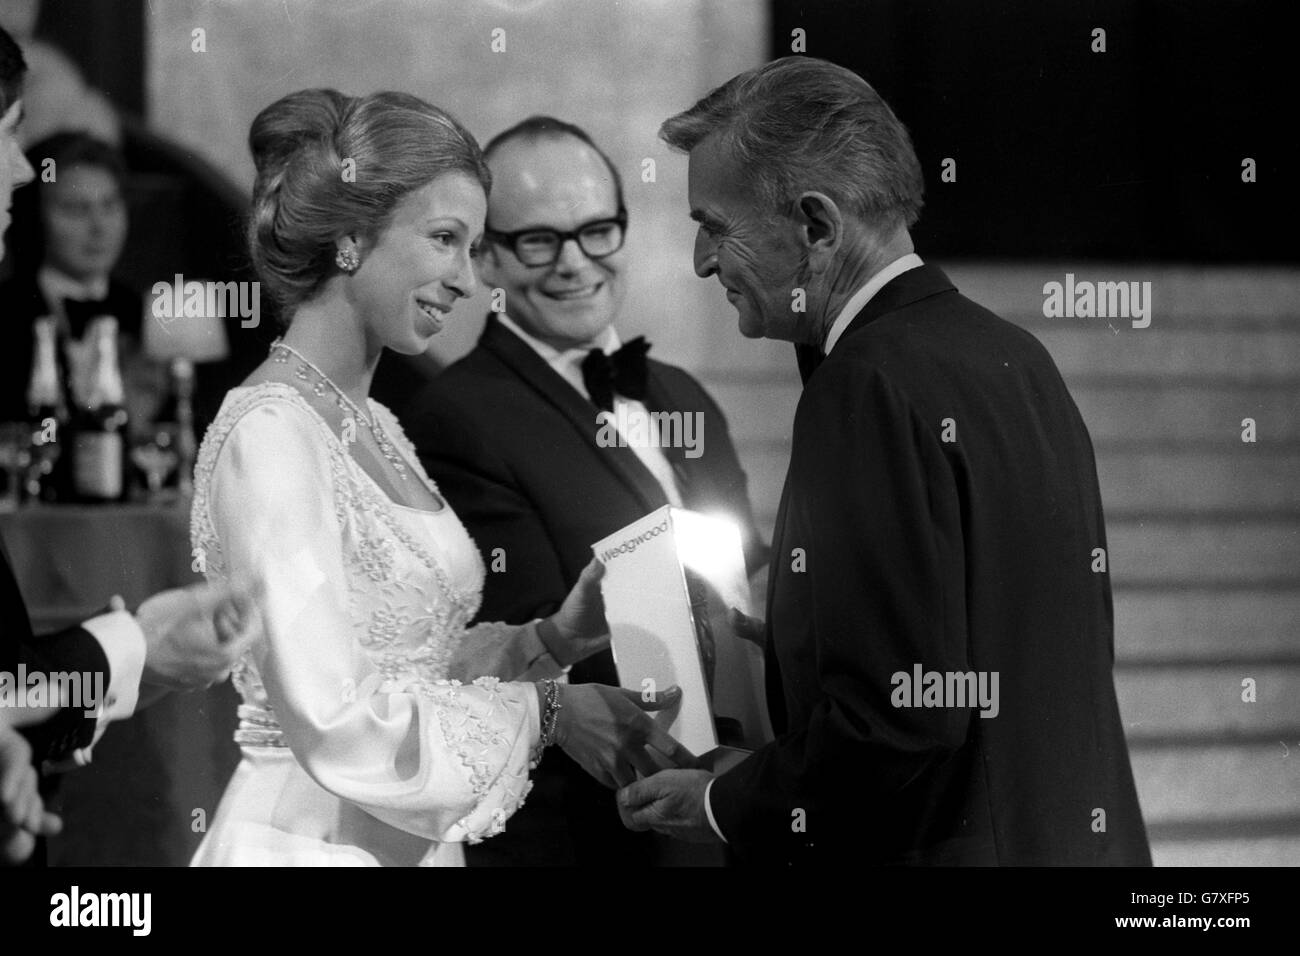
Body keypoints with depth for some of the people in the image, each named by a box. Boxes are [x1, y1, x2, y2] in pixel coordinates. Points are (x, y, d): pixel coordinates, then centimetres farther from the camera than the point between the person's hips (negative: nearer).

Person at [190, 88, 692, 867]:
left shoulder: (371, 426, 12)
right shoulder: (270, 433, -16)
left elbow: (408, 664, 12)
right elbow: (336, 724, -21)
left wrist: (551, 640, -2)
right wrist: (544, 709, -13)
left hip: (408, 844, 8)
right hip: (310, 840, -8)